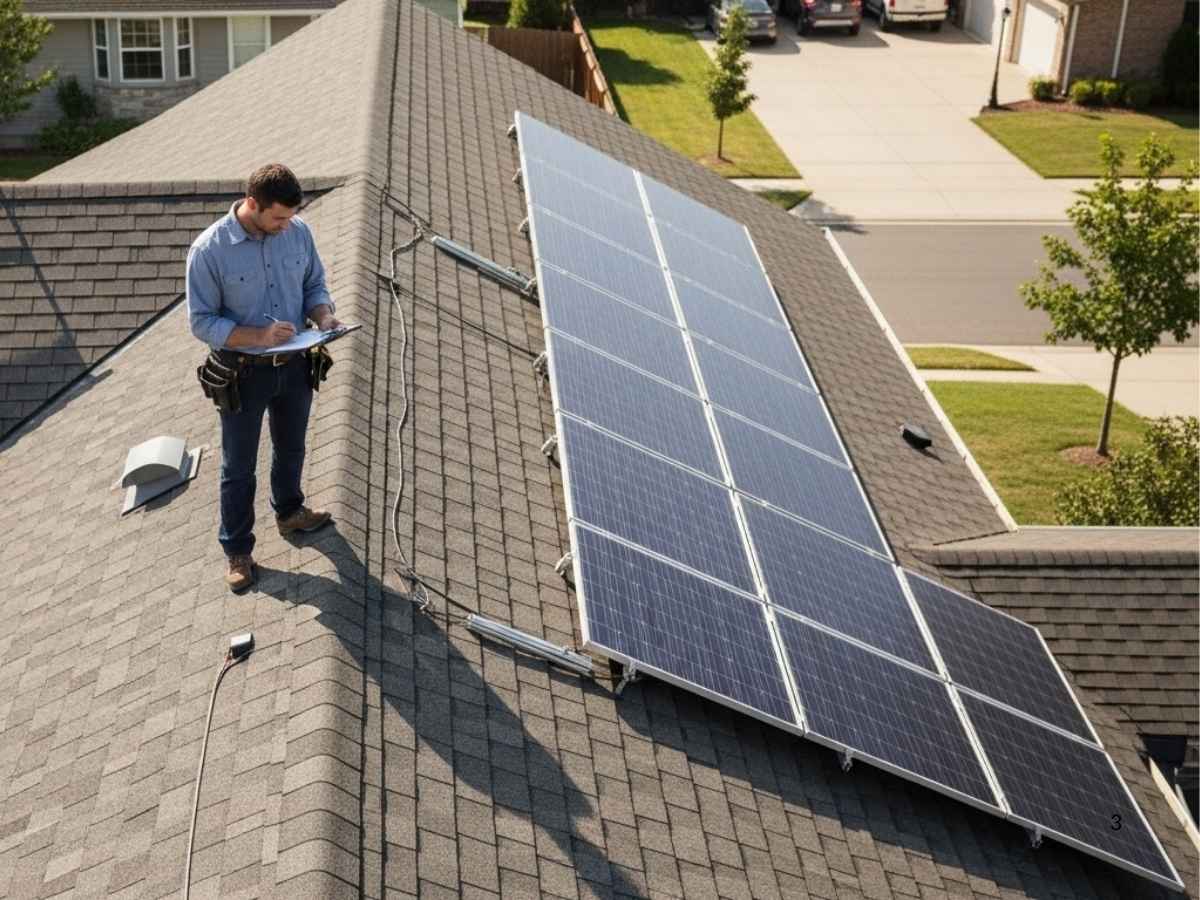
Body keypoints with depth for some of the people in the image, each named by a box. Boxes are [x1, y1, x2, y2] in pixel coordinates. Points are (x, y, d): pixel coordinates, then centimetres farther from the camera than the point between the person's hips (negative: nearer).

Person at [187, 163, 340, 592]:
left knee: (290, 449, 26)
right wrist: (257, 336, -30)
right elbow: (201, 321, -18)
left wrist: (324, 316, -16)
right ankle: (237, 550, 29)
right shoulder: (209, 249, -23)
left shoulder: (298, 231, -9)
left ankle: (289, 512, 52)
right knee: (239, 467, 12)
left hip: (294, 364, 4)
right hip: (244, 373, -4)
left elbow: (315, 284, 5)